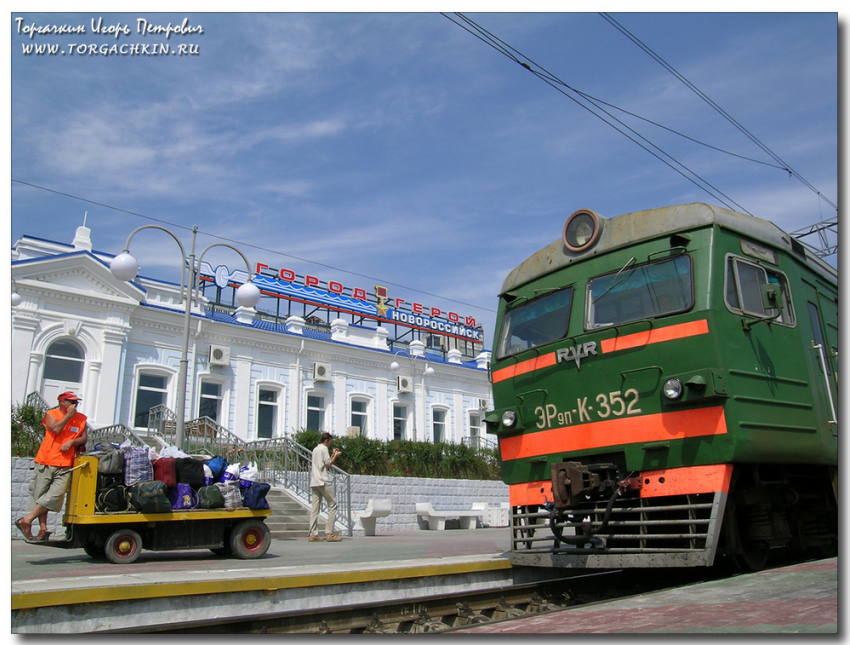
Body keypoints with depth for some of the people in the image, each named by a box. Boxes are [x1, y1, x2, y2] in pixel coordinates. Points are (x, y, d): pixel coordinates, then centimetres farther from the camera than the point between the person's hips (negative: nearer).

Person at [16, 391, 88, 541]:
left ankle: (27, 519, -3)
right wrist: (69, 415, -7)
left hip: (65, 465, 2)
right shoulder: (51, 414, 4)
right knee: (40, 495, 1)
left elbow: (84, 438, 8)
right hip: (46, 462, -2)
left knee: (56, 494, -13)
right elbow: (56, 429, -15)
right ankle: (43, 528, 7)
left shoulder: (81, 419, 13)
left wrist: (72, 441, -10)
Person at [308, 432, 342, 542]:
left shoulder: (315, 449, 22)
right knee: (332, 505, -2)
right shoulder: (324, 448, -4)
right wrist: (335, 456, 5)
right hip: (324, 481, -8)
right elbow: (328, 464, -8)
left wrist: (332, 455, 26)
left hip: (314, 482, 8)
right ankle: (329, 533, -6)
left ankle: (313, 534, -3)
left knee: (315, 508, 2)